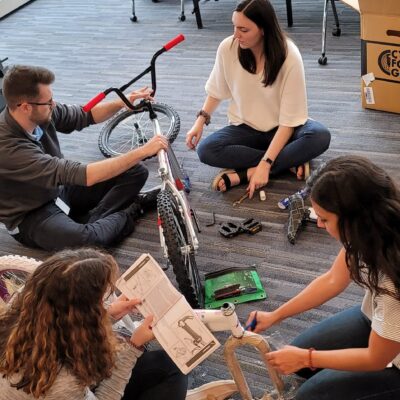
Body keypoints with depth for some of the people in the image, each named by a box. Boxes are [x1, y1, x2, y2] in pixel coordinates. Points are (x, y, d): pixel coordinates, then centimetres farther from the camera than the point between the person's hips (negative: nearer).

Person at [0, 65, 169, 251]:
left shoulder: (41, 114, -13)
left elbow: (84, 116, 5)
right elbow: (83, 175, -38)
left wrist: (122, 103, -15)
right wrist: (143, 151, -37)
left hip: (59, 192, 8)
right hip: (31, 216, -7)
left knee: (135, 171, -2)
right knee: (85, 240, -39)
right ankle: (129, 212, -10)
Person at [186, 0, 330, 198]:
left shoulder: (289, 56, -24)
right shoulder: (227, 48, -16)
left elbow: (288, 120, -24)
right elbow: (217, 91, 5)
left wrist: (265, 164, -32)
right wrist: (201, 120, -10)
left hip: (282, 128, -2)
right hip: (245, 128, 3)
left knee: (320, 136, -32)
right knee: (206, 150, -26)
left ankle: (245, 173, -26)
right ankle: (292, 160, -19)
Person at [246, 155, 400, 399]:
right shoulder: (370, 231, -20)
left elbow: (375, 359, -24)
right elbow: (332, 281, -2)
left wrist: (306, 358, -14)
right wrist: (275, 316, 1)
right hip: (375, 319, 7)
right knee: (299, 351, 11)